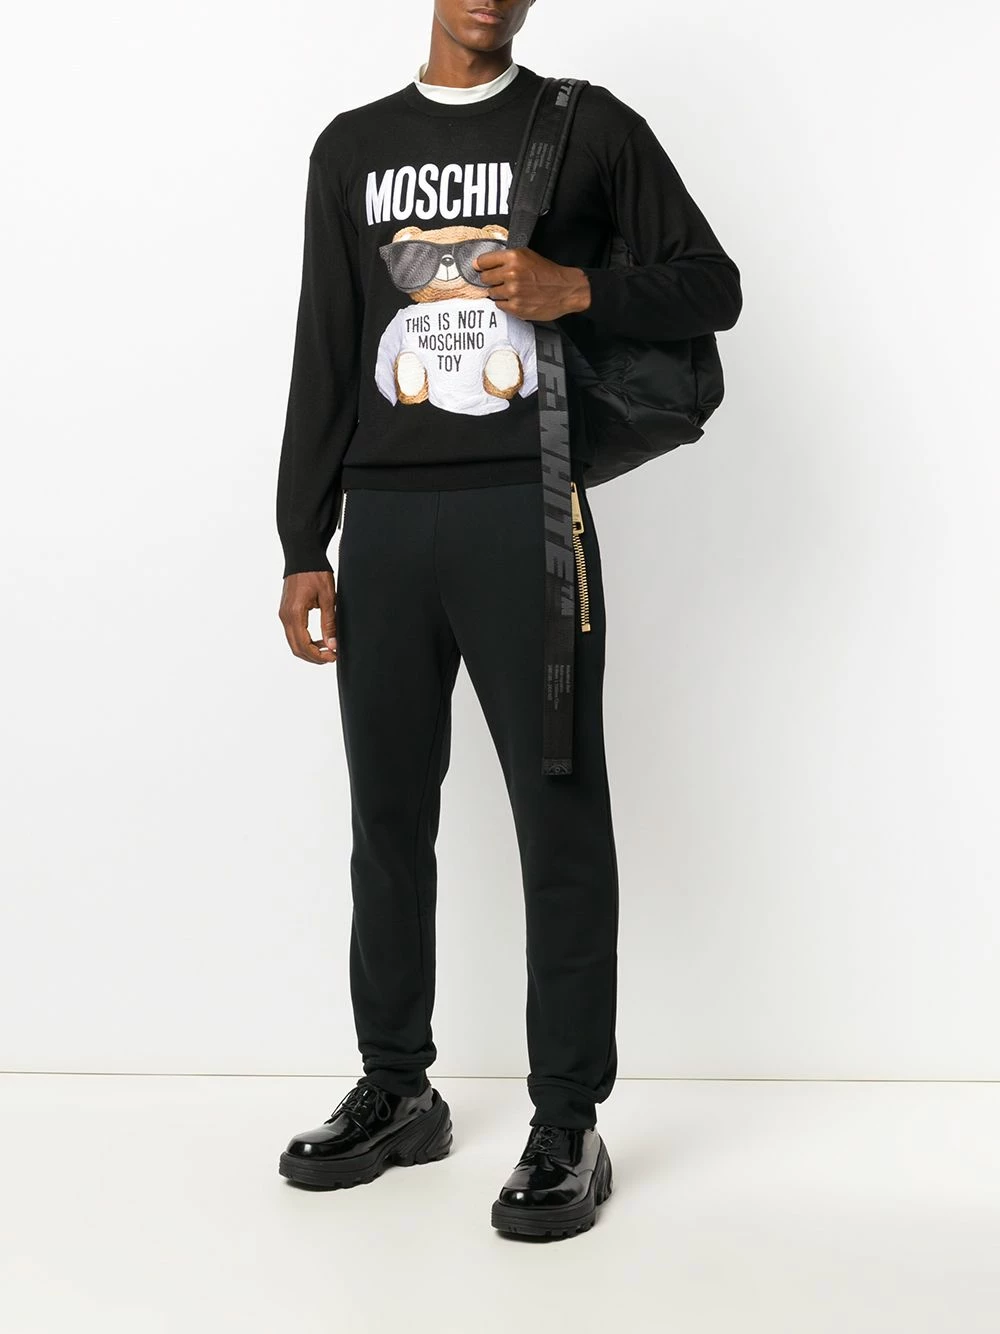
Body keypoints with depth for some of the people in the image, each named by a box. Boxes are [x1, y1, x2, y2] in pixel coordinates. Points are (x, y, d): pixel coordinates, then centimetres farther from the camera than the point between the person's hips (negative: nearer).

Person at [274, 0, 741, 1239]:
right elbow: (322, 362, 14)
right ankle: (396, 1092, 23)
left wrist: (576, 286, -10)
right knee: (389, 817, 8)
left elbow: (712, 286, 9)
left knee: (560, 819, -3)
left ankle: (567, 1127, 6)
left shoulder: (589, 127, 8)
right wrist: (305, 549, 8)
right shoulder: (352, 147, 16)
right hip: (384, 526, 3)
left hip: (526, 517, -3)